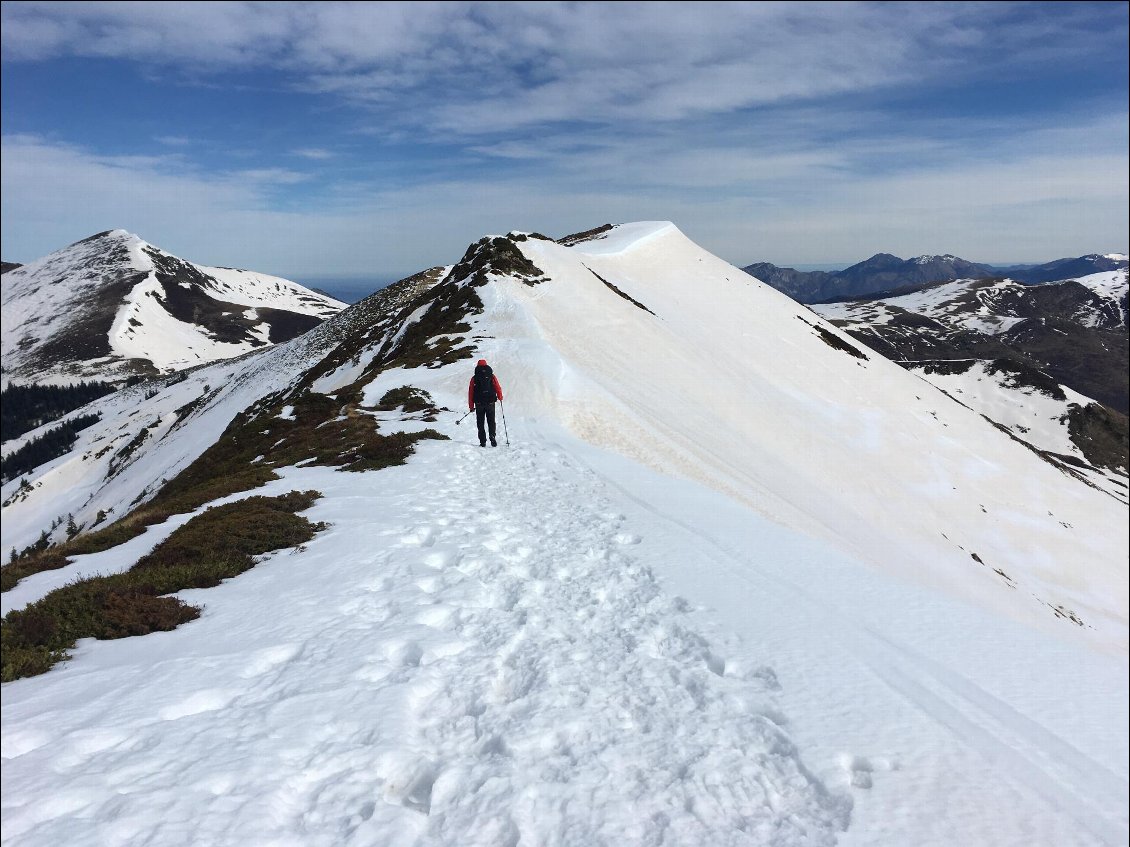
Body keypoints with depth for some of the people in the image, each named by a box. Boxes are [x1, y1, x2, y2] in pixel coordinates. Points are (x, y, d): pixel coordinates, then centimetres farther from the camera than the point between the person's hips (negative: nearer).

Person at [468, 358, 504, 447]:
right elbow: (498, 388, 0)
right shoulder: (492, 376, 2)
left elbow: (470, 392, 3)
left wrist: (471, 406, 9)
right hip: (490, 403, 0)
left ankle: (482, 441, 1)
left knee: (480, 423, 7)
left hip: (479, 404, 0)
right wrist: (500, 397, 21)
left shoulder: (474, 378, 3)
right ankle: (492, 437, -13)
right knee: (491, 422, 9)